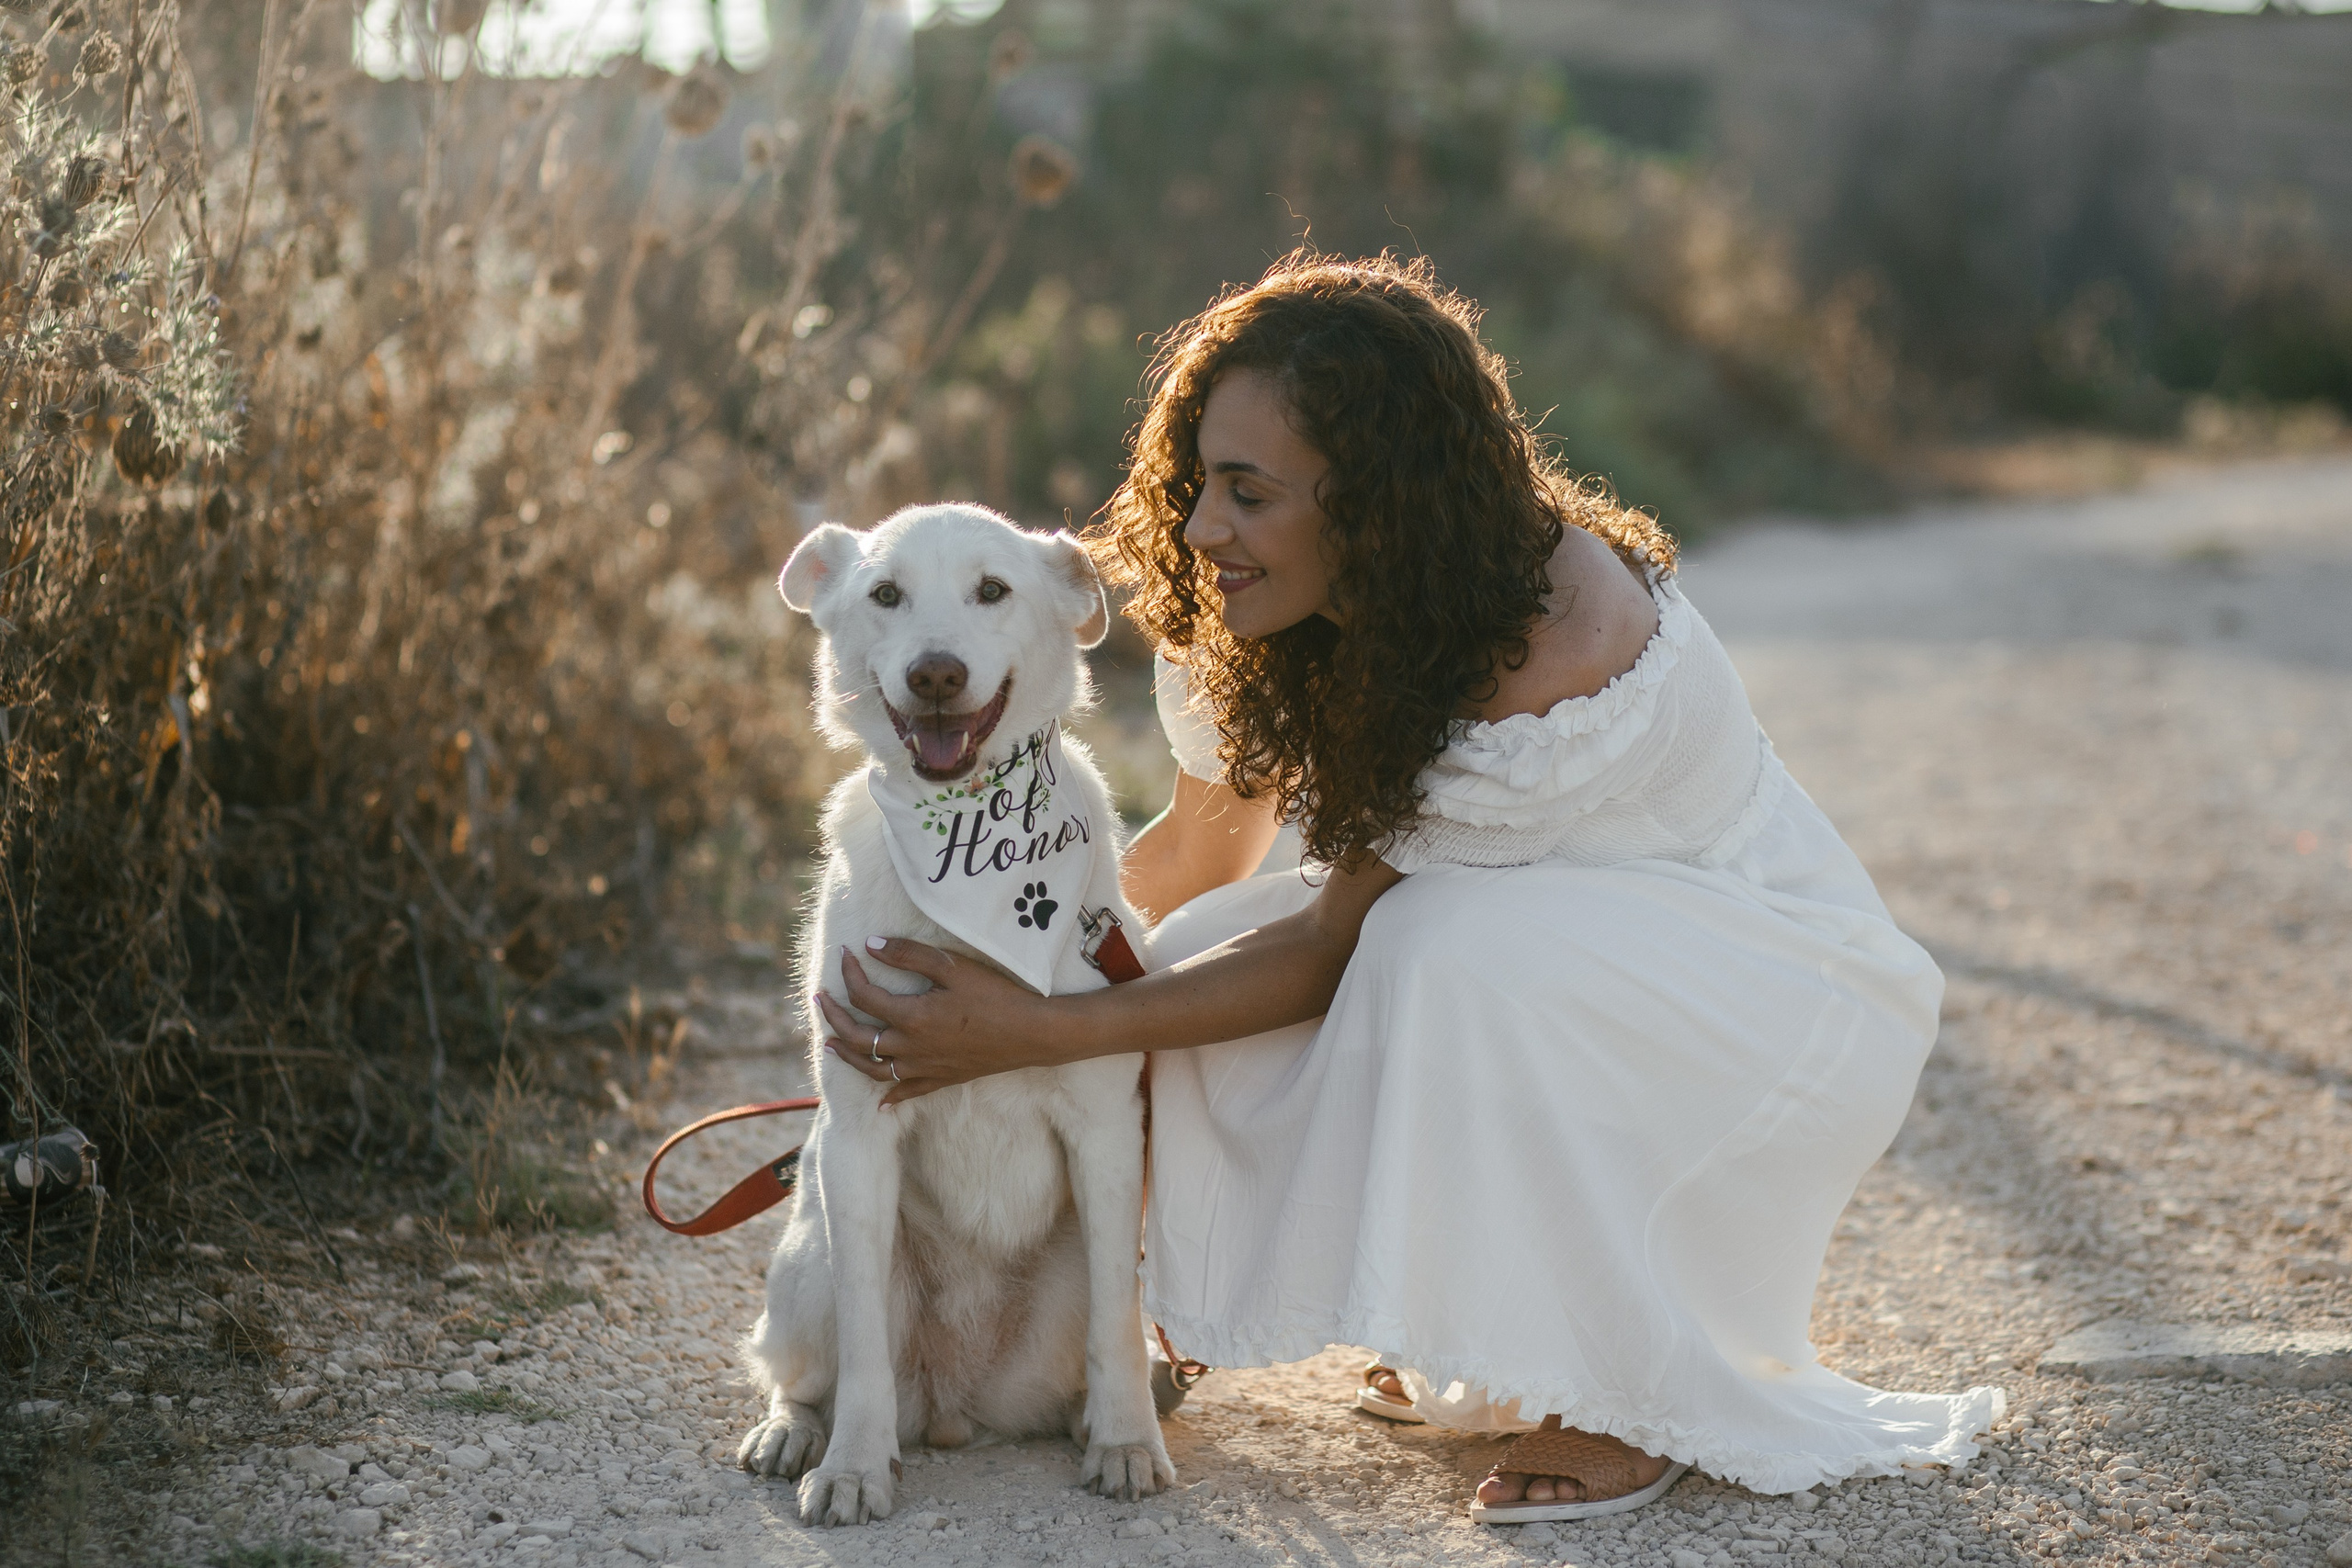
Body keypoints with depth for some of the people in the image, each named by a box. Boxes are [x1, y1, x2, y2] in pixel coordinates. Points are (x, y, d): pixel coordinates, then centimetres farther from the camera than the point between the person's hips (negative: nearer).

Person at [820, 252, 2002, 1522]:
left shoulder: (1553, 656, -34)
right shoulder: (1255, 615, -12)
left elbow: (1328, 950, -27)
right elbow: (1204, 858, 4)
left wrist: (1039, 1033, -28)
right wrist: (1023, 941, -7)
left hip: (1778, 983, -7)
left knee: (1461, 952, -36)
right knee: (1202, 958, -16)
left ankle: (1638, 1398, -14)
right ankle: (1480, 1338, 5)